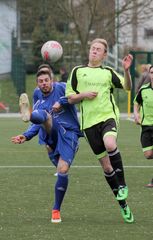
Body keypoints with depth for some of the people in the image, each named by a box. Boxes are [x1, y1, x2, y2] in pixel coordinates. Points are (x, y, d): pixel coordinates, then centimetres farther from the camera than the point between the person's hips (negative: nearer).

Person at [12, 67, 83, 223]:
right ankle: (28, 115, -64)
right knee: (45, 115, -26)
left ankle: (56, 210, -6)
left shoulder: (61, 88, 7)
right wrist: (26, 136, -3)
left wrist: (61, 102, -13)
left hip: (69, 134, -4)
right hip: (52, 137, 4)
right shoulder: (39, 104, 21)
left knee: (63, 170, -18)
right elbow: (37, 125, 15)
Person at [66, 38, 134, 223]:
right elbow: (70, 98, 12)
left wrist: (126, 70, -18)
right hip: (89, 121, 2)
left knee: (110, 145, -34)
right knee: (105, 165, 3)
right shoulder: (77, 71, 10)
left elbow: (127, 87, -1)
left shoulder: (108, 72, 8)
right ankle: (123, 204, 14)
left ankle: (122, 185, -17)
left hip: (108, 116, -2)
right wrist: (84, 94, -7)